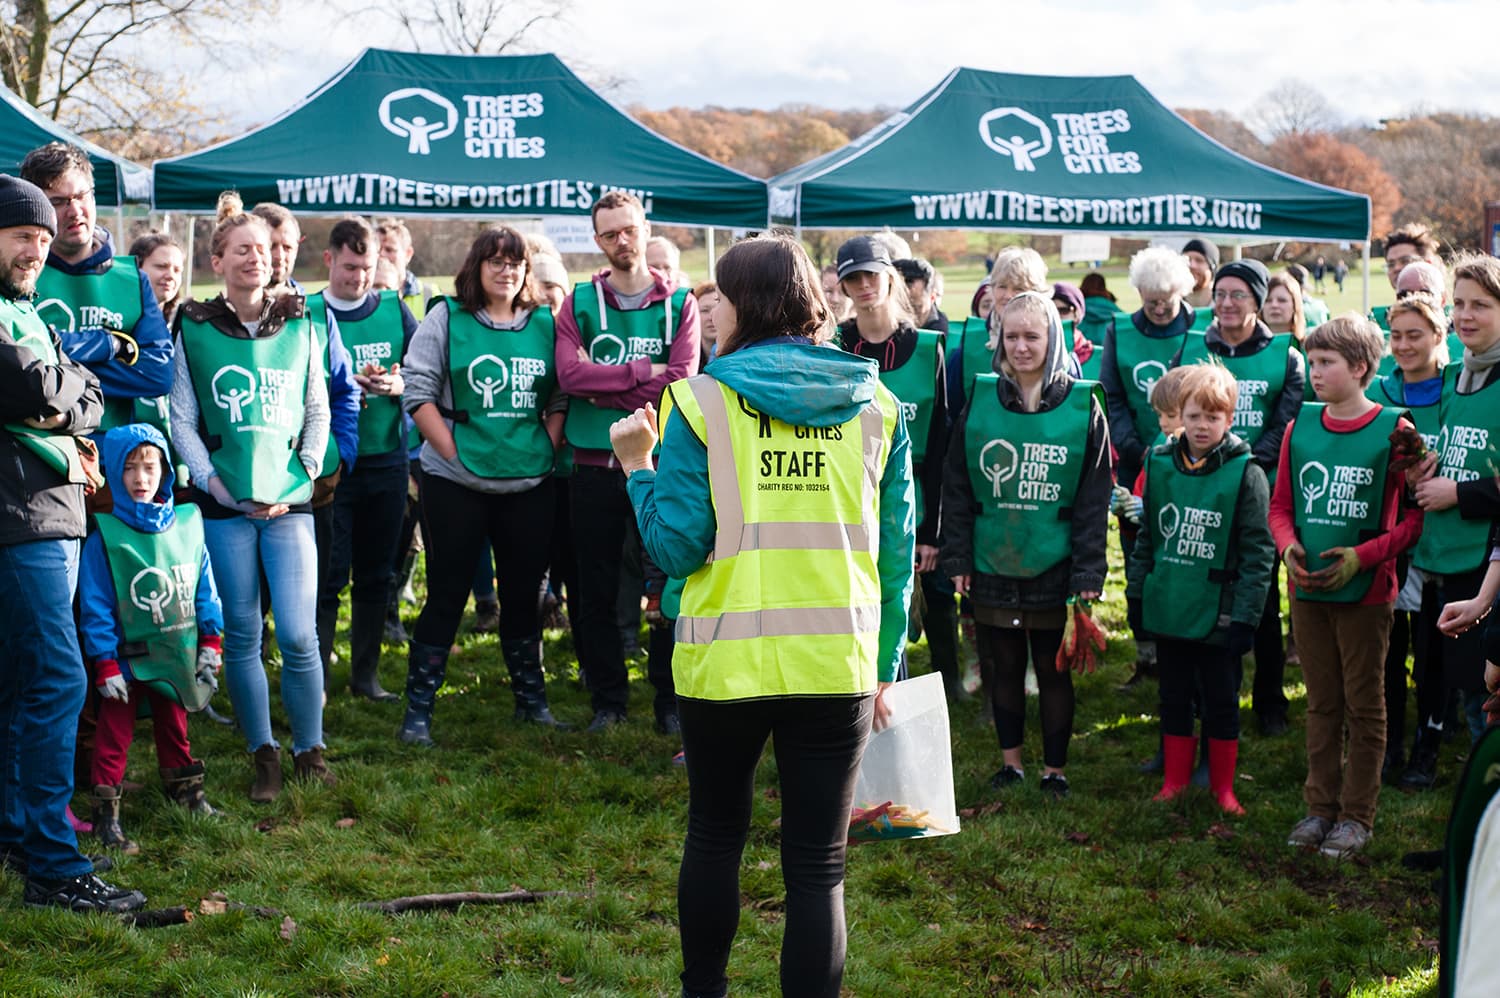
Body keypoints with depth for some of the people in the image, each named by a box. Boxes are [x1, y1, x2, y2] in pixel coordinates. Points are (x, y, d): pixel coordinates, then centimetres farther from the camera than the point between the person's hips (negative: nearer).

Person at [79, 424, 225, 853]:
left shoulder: (186, 522, 0)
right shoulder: (104, 534, -13)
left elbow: (204, 586, 7)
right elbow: (95, 605, -12)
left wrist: (210, 640, 6)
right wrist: (105, 663, -13)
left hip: (177, 655, 4)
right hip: (127, 659, -4)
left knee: (174, 725, 20)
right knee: (114, 733, 2)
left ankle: (186, 792, 34)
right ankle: (106, 813, 9)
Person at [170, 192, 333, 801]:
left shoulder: (300, 325, 8)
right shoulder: (194, 329, 3)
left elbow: (319, 411, 9)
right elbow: (182, 420, 3)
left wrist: (303, 476, -2)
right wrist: (213, 481, -7)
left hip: (290, 501, 0)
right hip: (225, 503, 0)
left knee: (298, 634, -6)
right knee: (241, 634, 4)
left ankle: (310, 751, 10)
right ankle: (263, 756, 15)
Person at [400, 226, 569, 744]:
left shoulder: (544, 323, 8)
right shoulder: (446, 318, -2)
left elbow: (560, 397, 12)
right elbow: (418, 391, -6)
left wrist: (547, 448, 0)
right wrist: (454, 452, -11)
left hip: (529, 483, 3)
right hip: (456, 484, -3)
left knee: (523, 592, 13)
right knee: (447, 594, 0)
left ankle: (531, 698, 26)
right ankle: (418, 708, 8)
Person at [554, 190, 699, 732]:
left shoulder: (680, 303, 3)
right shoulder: (579, 302, 5)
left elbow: (681, 380, -11)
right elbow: (568, 374, -11)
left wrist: (603, 388, -12)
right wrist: (643, 371, -14)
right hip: (596, 464, 1)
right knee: (596, 589, 7)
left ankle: (672, 696, 16)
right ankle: (607, 699, 20)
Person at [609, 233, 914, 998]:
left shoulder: (701, 402, -6)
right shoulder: (875, 404, 3)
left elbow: (676, 547, -8)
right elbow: (897, 551, 5)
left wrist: (637, 467, 8)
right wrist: (885, 665, 14)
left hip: (725, 664, -1)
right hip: (839, 666, 1)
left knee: (715, 837, 21)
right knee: (817, 866, 7)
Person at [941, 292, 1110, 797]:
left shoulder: (1083, 405, -4)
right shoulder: (980, 400, 1)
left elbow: (1094, 498, -4)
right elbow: (956, 486, 4)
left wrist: (1088, 572, -8)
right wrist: (957, 558, -1)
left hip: (1053, 566, -2)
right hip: (991, 564, 2)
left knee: (1053, 670, 8)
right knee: (1002, 666, 12)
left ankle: (1054, 770, 21)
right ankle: (1010, 762, 27)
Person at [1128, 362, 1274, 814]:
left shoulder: (1245, 473, -10)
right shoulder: (1160, 464, 3)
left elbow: (1258, 552, -10)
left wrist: (1245, 616, -13)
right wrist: (1136, 594, 11)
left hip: (1218, 615, -4)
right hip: (1168, 609, 4)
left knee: (1222, 702, 9)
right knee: (1174, 698, 14)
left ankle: (1222, 785, 22)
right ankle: (1175, 779, 27)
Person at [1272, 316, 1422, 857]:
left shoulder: (1392, 428, -8)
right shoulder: (1300, 427, 5)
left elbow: (1418, 513, -7)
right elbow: (1280, 505, 11)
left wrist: (1363, 556, -16)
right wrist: (1290, 547, -8)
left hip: (1365, 589, -4)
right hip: (1308, 589, 4)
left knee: (1364, 705, 6)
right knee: (1322, 703, 14)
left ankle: (1357, 814, 15)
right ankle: (1320, 805, 23)